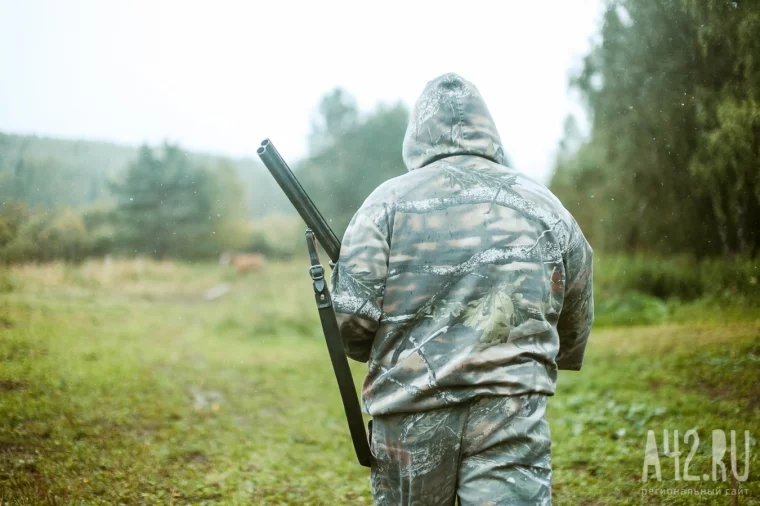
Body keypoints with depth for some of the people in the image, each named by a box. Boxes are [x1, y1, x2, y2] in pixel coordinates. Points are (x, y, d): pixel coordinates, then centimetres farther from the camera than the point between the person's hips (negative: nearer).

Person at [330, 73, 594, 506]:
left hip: (411, 415, 0)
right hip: (513, 418, 0)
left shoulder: (389, 201, 0)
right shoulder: (546, 206, 8)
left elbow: (352, 320, -6)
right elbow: (575, 339, 15)